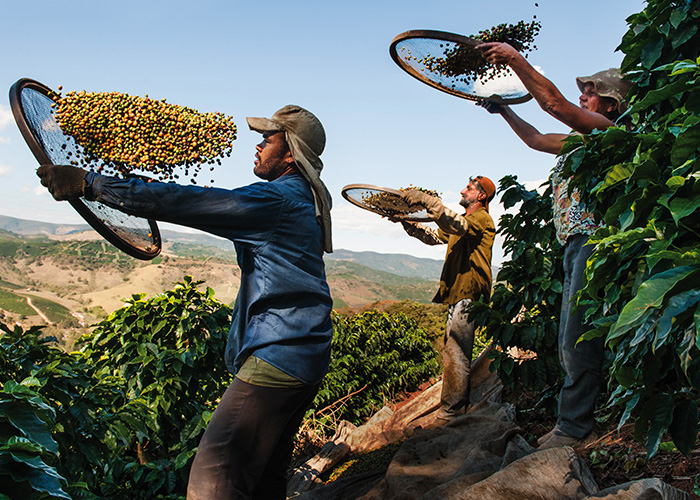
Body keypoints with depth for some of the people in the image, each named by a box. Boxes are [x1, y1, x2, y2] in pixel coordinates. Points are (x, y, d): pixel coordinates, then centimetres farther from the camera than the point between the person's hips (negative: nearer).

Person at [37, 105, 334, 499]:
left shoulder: (277, 200, -16)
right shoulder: (302, 199, 16)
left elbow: (184, 202, -22)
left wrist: (90, 184, -20)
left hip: (279, 358, -11)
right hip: (304, 356, 11)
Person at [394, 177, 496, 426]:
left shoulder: (481, 218, -4)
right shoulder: (464, 221, 28)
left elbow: (456, 225, -25)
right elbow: (433, 236, 25)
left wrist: (427, 200, -34)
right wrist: (406, 221, 13)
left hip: (468, 295, -10)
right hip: (458, 294, 10)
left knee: (455, 354, -13)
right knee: (459, 354, 14)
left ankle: (449, 413, -11)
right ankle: (460, 408, 23)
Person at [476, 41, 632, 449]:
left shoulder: (608, 130, -4)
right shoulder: (581, 139, 24)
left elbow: (556, 104, -15)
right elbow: (537, 139, 37)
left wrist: (515, 60, -13)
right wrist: (503, 110, 34)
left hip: (594, 240, -10)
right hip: (575, 245, 10)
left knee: (578, 339, -11)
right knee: (572, 341, 10)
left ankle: (574, 426, -4)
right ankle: (577, 421, 17)